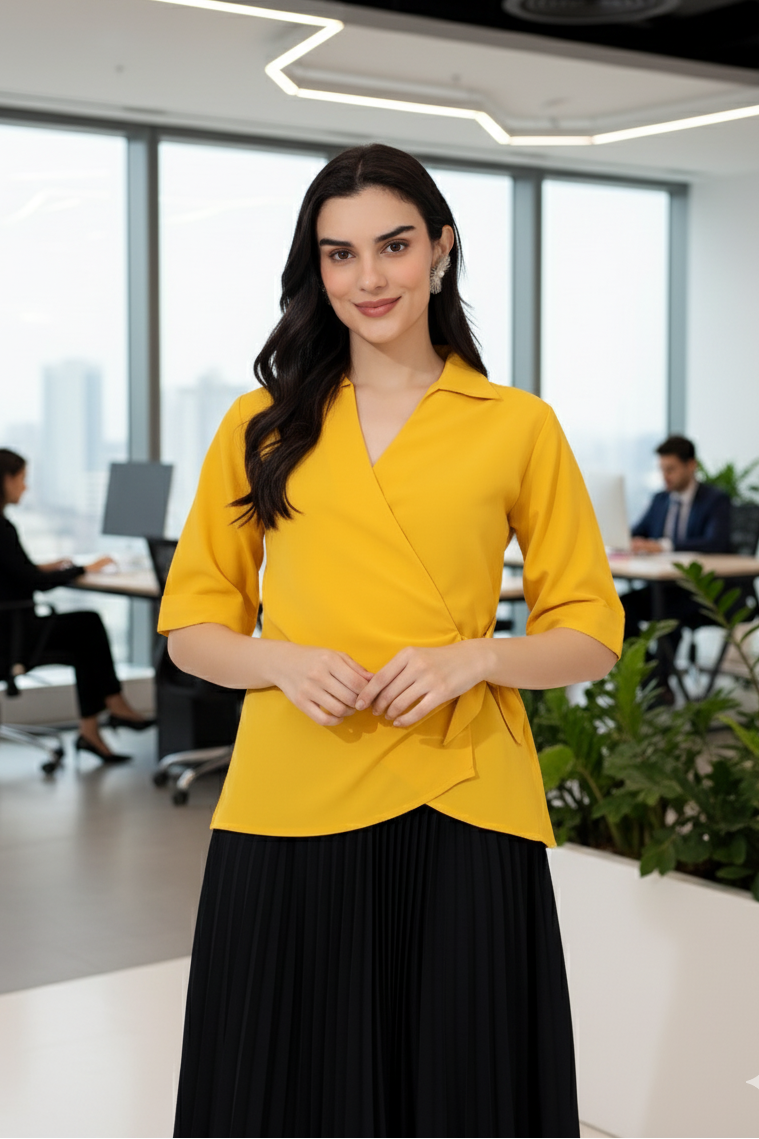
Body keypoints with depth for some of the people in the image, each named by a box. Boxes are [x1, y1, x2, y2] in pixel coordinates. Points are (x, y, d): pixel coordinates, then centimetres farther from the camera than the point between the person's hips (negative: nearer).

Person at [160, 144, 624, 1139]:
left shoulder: (518, 427, 6)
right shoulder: (264, 423, 10)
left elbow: (591, 633, 8)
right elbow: (191, 622, 11)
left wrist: (476, 656, -11)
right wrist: (282, 662, -9)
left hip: (460, 814, -1)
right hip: (290, 811, 1)